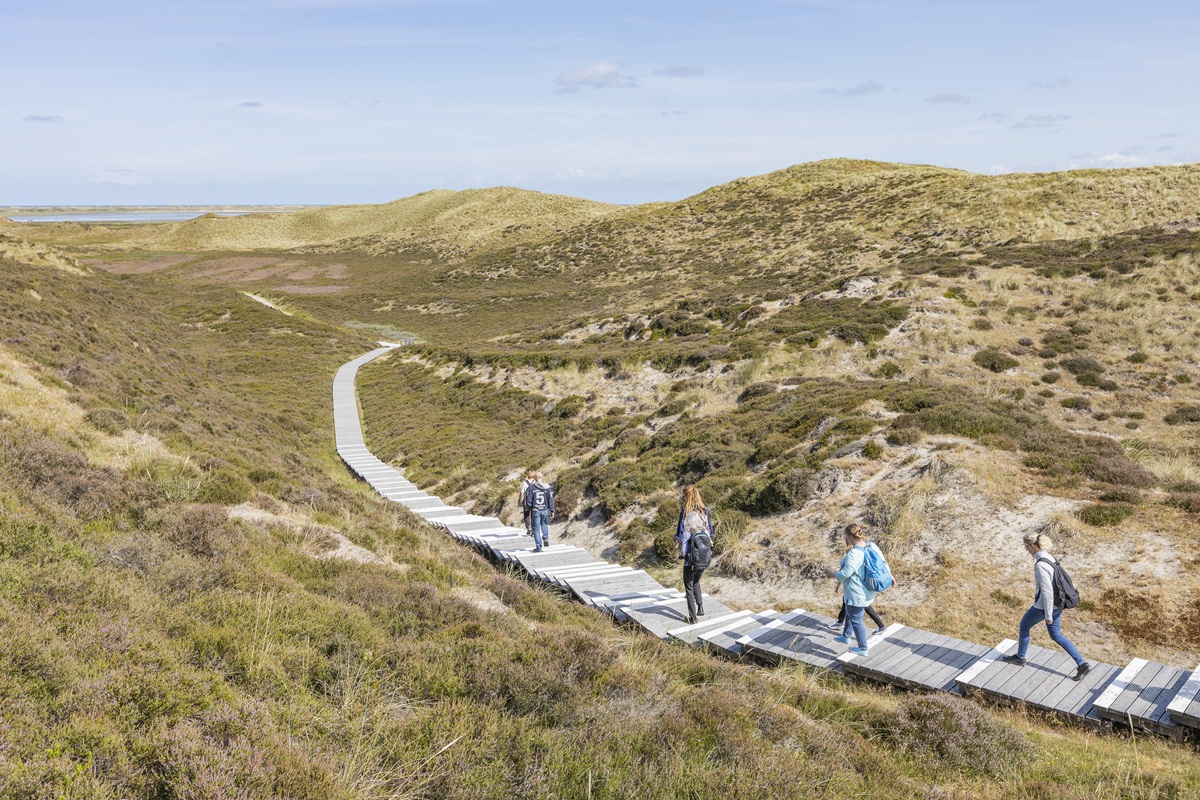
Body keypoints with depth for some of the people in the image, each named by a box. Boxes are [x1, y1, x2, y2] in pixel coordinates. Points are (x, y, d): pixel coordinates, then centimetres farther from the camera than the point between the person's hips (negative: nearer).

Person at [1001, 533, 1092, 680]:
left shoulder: (1040, 565, -26)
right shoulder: (1049, 558, 3)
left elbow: (1047, 591, -25)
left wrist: (1048, 615, -18)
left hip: (1043, 606, -8)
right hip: (1056, 604, 8)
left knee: (1024, 625, 16)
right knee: (1056, 635, 18)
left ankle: (1020, 657, 34)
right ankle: (1082, 664, 12)